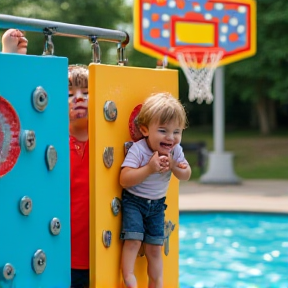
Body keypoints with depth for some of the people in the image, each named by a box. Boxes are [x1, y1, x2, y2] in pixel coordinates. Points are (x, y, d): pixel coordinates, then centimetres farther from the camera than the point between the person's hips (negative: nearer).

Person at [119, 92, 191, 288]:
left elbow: (186, 176, -1)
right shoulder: (137, 150, -24)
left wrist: (173, 166, -22)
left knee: (155, 247, 8)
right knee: (133, 240, -18)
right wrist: (150, 168, -39)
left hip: (157, 205, 4)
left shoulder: (175, 150, -8)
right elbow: (124, 180, -29)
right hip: (134, 201, -4)